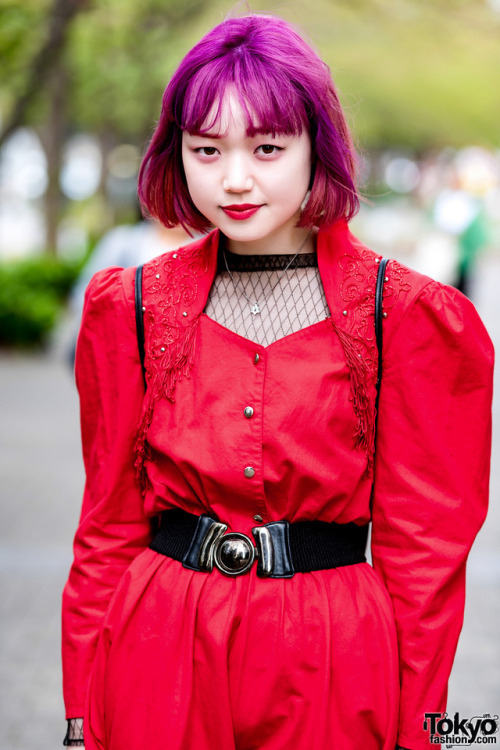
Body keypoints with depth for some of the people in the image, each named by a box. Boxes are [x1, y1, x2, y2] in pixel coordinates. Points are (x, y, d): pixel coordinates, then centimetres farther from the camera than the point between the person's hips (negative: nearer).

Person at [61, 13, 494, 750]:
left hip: (333, 664, -1)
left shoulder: (405, 315, -6)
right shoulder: (134, 306, 0)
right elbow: (109, 527, 4)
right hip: (162, 664, 2)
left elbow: (421, 549, -2)